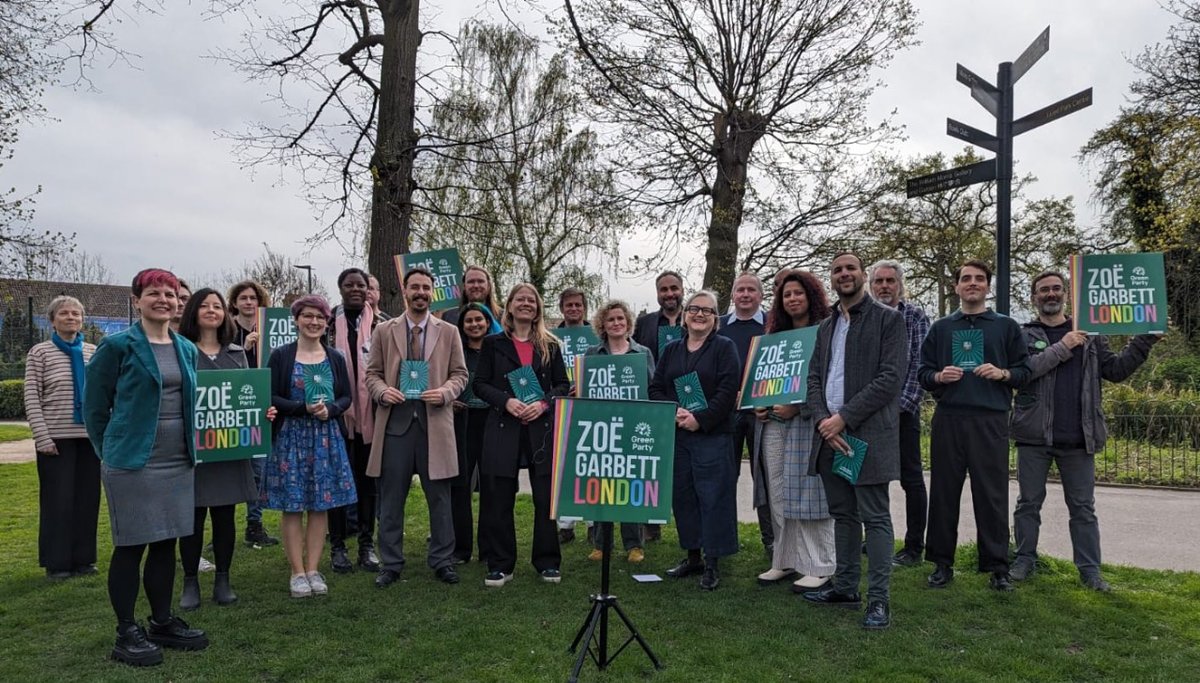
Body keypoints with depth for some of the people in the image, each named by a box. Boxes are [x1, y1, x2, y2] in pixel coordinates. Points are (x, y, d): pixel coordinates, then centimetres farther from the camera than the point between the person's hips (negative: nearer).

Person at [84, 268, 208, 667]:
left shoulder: (186, 349, 10)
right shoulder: (117, 346, -7)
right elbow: (95, 406, -3)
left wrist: (191, 449, 12)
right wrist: (111, 453, 2)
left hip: (178, 462, 6)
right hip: (131, 464, -6)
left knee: (166, 543, 13)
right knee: (130, 546, 2)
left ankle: (162, 622, 25)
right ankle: (126, 634, 14)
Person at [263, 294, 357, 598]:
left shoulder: (335, 358, 8)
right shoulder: (281, 356, -1)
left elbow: (346, 398, 8)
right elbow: (270, 397, -5)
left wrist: (329, 408, -12)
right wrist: (304, 408, -17)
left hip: (327, 438, 3)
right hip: (290, 438, -2)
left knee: (321, 505, 5)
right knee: (292, 506, 1)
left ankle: (313, 569, 15)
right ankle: (297, 572, 12)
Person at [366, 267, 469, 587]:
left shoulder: (449, 332, 7)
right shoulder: (384, 331, 8)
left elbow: (459, 373, 8)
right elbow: (372, 374, 10)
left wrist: (445, 392, -11)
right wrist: (382, 391, -10)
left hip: (435, 422, 0)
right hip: (395, 421, 0)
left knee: (439, 496, 5)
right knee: (391, 497, 6)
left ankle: (442, 561, 19)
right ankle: (390, 563, 19)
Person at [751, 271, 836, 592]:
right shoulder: (774, 335, 18)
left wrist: (797, 408, -18)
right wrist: (758, 405, 4)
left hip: (807, 423, -6)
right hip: (772, 424, 6)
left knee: (808, 493, -4)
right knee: (778, 496, 9)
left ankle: (819, 567, 6)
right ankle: (784, 561, 20)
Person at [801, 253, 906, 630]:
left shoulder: (888, 319, -3)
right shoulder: (826, 326, 17)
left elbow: (891, 378, -12)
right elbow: (814, 377, 13)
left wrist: (844, 417, -16)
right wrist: (823, 420, -5)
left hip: (868, 433, -6)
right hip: (830, 433, 6)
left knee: (875, 518, -2)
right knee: (843, 514, 14)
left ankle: (879, 598, 4)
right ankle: (845, 586, 25)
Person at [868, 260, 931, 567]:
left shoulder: (915, 317, -2)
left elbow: (920, 366, -9)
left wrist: (903, 404, -16)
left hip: (903, 409, -4)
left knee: (911, 478, 2)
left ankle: (914, 547, 11)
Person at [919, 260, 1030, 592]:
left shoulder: (1006, 326, 11)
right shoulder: (941, 328, 15)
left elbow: (1025, 371, 9)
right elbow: (923, 372, 15)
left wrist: (1002, 373, -11)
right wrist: (939, 377, -6)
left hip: (990, 419, -1)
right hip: (948, 418, 2)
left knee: (992, 494, -1)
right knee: (944, 491, 3)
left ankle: (997, 567, 9)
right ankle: (942, 563, 12)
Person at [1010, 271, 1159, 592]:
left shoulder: (1089, 335, 11)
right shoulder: (1024, 335, 3)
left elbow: (1115, 370, 8)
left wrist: (1143, 343, -3)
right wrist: (1062, 348, -18)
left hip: (1078, 437, 2)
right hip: (1035, 436, -1)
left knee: (1083, 507, 8)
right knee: (1029, 503, 8)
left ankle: (1090, 570, 16)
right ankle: (1025, 560, 19)